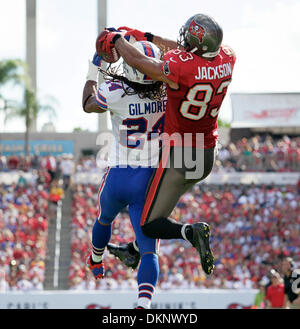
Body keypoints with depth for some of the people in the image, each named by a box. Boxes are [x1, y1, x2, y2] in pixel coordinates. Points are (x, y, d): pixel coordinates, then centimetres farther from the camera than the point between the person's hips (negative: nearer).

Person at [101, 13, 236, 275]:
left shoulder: (180, 69, -29)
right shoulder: (226, 59, -8)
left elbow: (137, 62, -17)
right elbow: (188, 52, 10)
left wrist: (117, 39, 3)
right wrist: (146, 37, 16)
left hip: (178, 154, -7)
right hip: (207, 156, 8)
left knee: (151, 224, -1)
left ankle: (192, 232, -23)